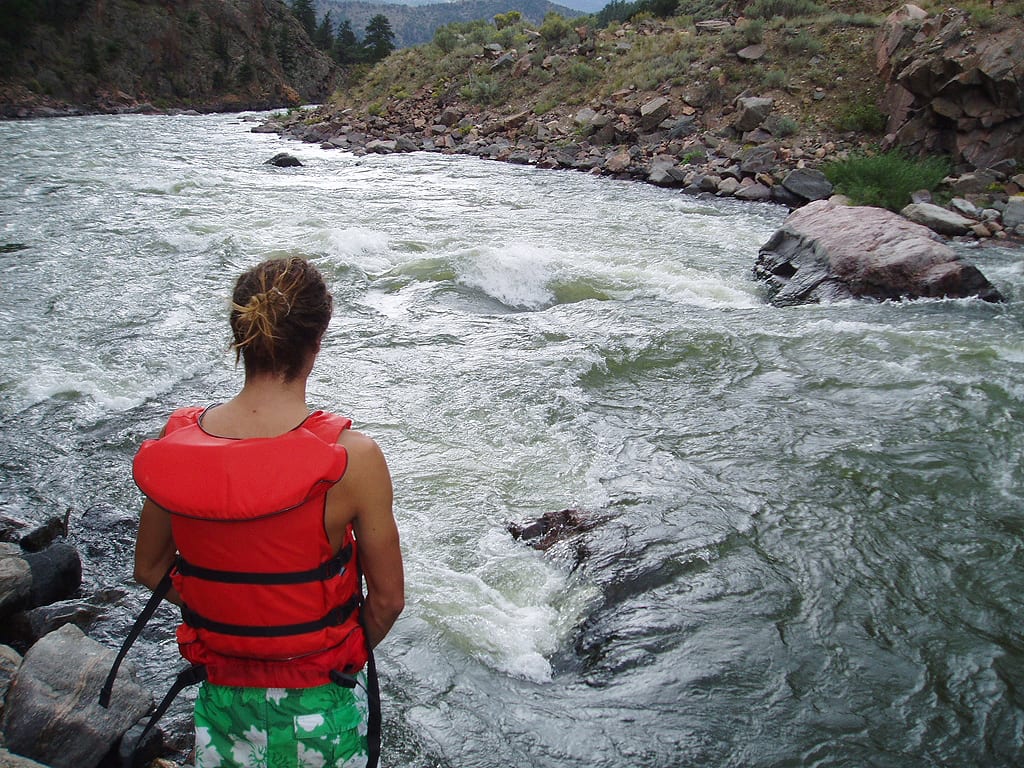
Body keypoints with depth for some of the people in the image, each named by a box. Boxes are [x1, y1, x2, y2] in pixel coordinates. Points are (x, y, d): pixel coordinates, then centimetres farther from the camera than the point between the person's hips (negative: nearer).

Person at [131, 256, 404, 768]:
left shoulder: (175, 439, -13)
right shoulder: (352, 458, -24)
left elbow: (149, 569, 1)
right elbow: (388, 598, -14)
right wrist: (348, 656, 5)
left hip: (222, 690, 3)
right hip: (317, 700, -2)